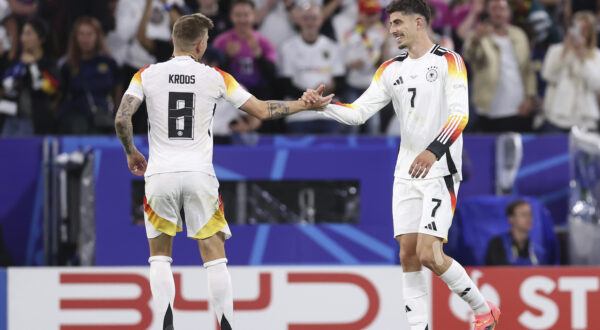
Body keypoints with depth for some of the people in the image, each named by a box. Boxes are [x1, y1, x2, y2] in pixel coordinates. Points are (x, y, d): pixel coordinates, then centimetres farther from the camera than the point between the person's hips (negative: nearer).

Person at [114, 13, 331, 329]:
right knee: (214, 257, 6)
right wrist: (304, 105, 19)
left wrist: (131, 153, 12)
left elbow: (121, 118, -7)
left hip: (159, 174, 1)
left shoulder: (147, 75, 2)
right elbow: (263, 111, 5)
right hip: (199, 174, -1)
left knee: (160, 256, 13)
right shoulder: (215, 78, 1)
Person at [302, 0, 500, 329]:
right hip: (406, 174, 6)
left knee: (429, 254, -14)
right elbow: (358, 112, 9)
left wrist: (434, 151, -32)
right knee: (408, 255, 0)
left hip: (440, 171, -6)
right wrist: (322, 105, -8)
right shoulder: (391, 69, 12)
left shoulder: (448, 61, -6)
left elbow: (460, 114, -18)